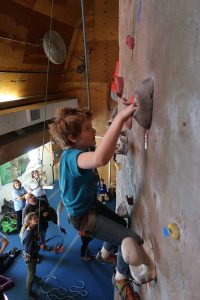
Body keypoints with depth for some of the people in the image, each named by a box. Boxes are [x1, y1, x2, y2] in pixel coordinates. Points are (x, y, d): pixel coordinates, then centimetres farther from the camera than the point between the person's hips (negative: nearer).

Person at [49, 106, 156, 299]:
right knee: (132, 240, -13)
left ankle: (105, 253, 55)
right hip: (82, 216, -10)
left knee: (120, 222, 29)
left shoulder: (79, 149, -5)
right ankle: (121, 279, 15)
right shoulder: (71, 156, -36)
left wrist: (113, 147, -8)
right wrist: (120, 118, -57)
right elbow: (100, 158, -59)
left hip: (90, 204, 10)